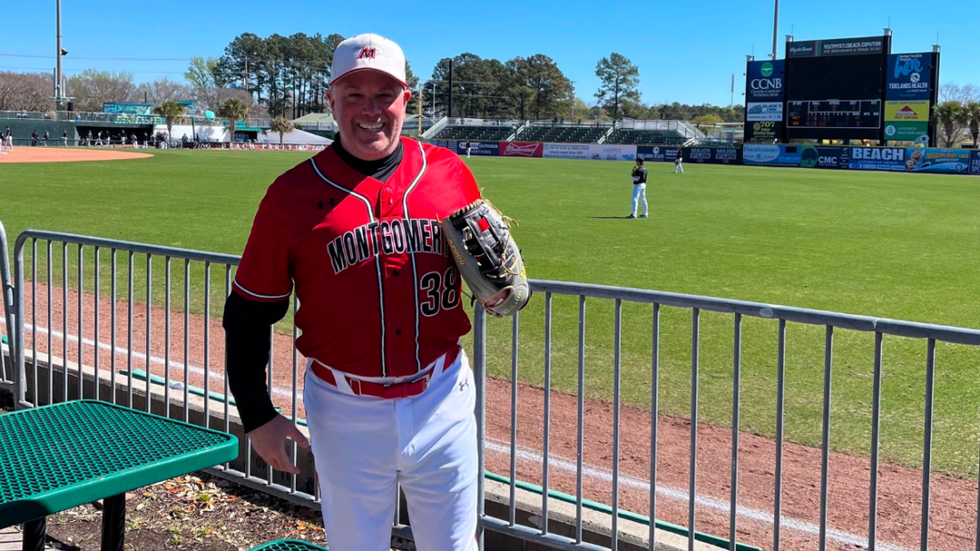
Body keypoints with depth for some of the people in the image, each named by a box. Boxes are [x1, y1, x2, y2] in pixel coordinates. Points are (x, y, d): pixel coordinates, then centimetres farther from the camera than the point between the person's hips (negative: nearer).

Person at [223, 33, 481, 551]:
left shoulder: (449, 171, 0)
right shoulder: (292, 193, -6)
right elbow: (248, 312, 0)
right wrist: (256, 416, -3)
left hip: (442, 399, 2)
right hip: (346, 413, -1)